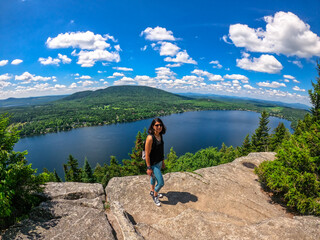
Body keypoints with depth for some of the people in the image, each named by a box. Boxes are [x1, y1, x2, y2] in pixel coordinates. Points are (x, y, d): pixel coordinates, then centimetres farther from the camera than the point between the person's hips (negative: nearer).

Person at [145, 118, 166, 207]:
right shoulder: (150, 138, -27)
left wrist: (163, 161, 16)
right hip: (153, 164, -8)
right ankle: (155, 196, 29)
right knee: (161, 183, 0)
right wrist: (149, 168, -18)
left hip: (159, 162, 8)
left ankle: (152, 191, 52)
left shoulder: (160, 135, -2)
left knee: (154, 177, 28)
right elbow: (147, 154, -22)